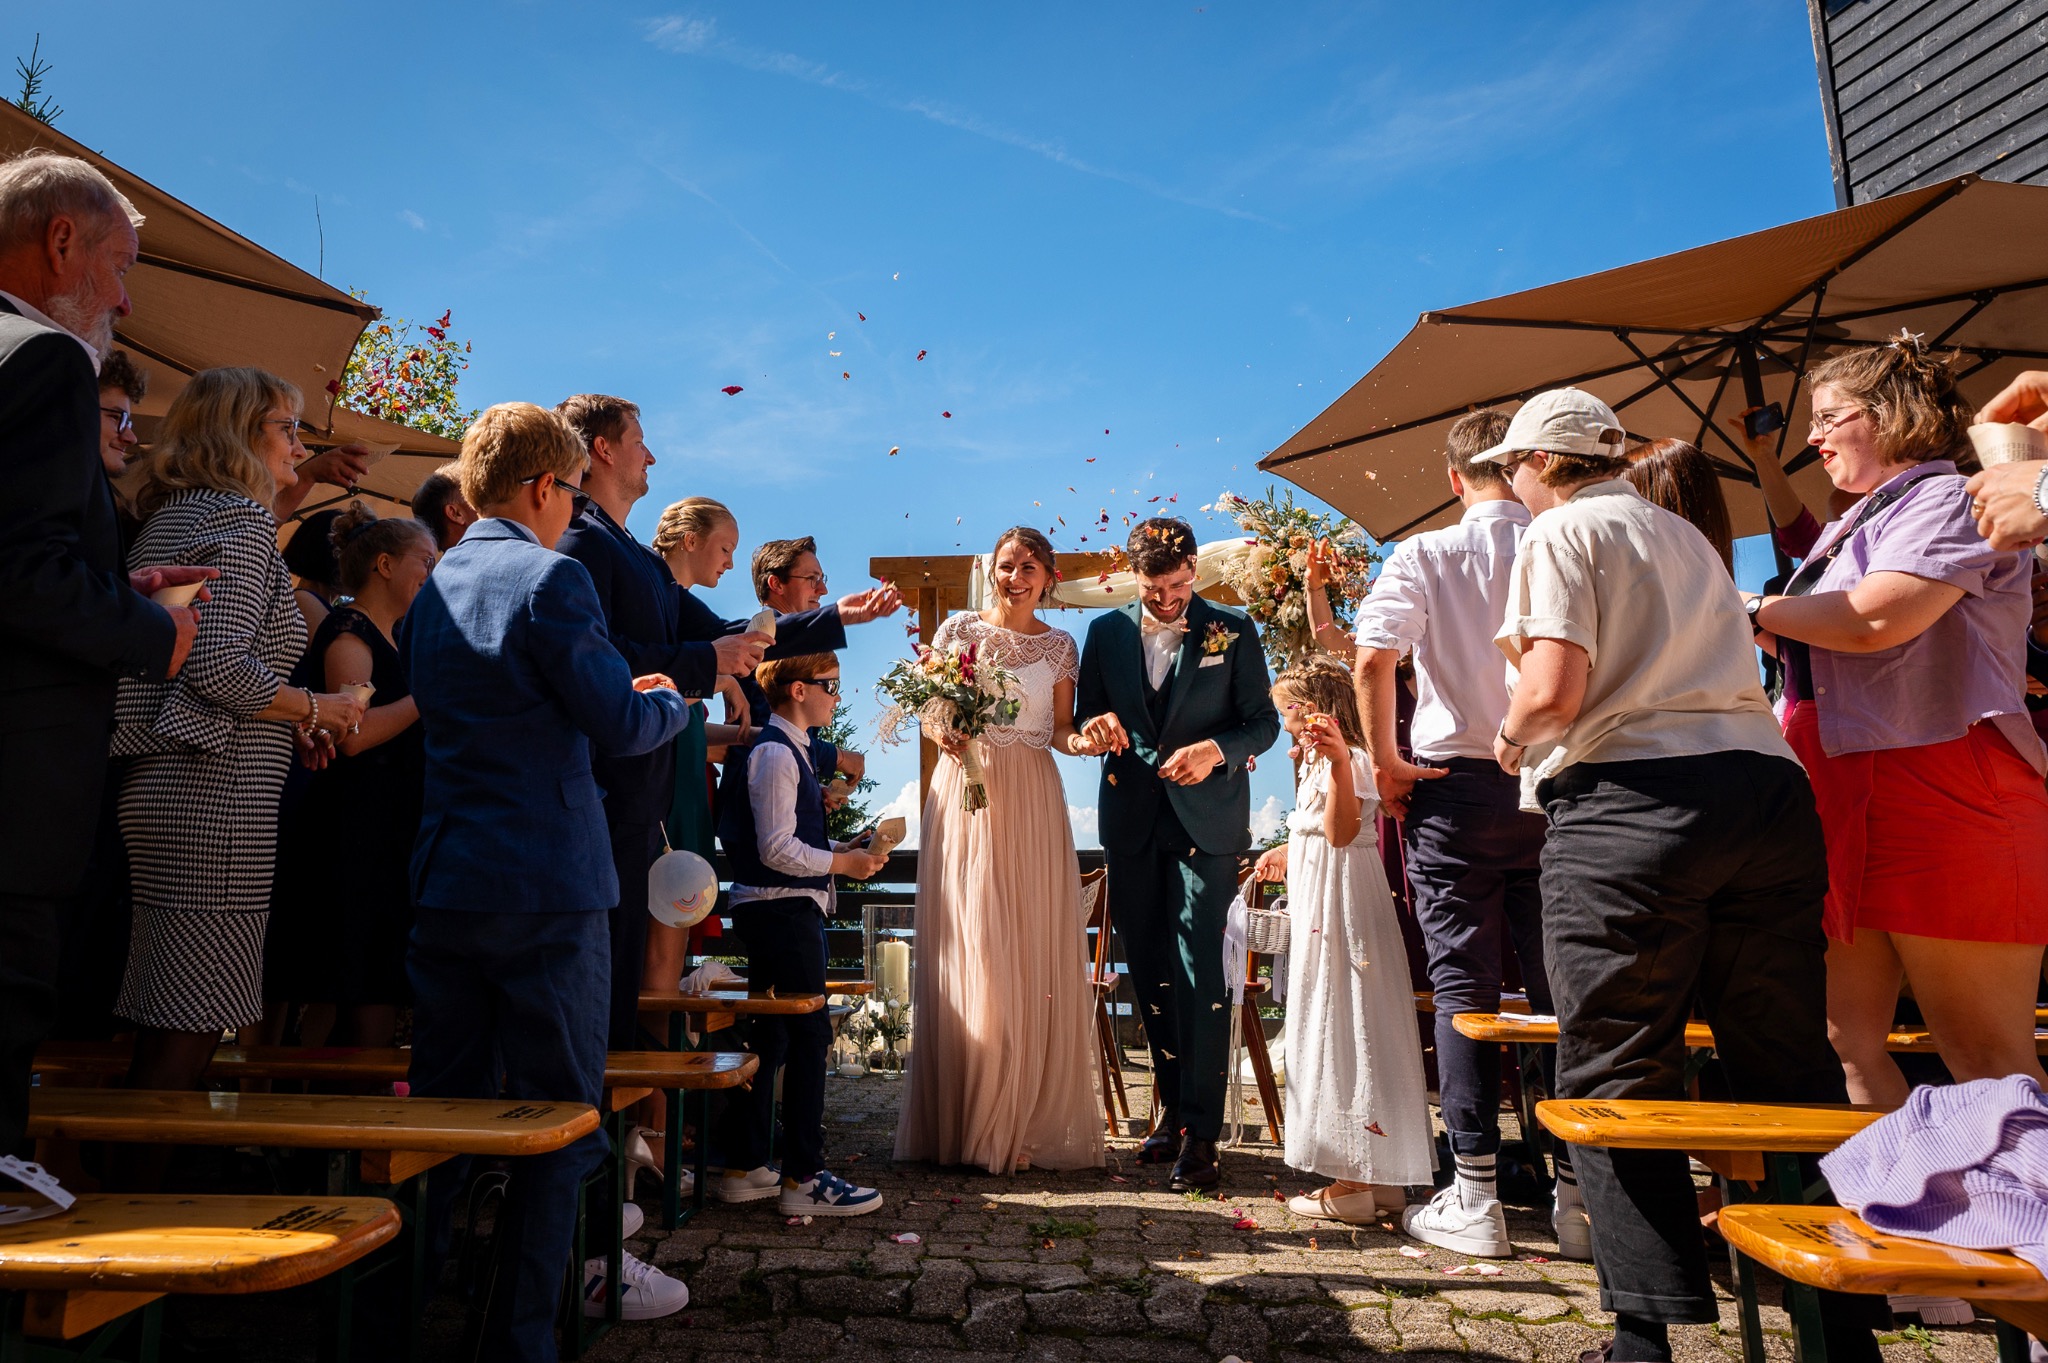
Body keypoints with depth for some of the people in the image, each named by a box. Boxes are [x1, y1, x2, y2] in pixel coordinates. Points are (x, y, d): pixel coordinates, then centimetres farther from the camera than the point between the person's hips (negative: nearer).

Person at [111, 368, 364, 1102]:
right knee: (189, 1034, -2)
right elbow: (219, 663, -20)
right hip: (214, 796, -10)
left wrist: (290, 716, 20)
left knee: (164, 1027, 16)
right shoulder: (240, 517, -8)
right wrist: (313, 708, -5)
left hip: (153, 786, 10)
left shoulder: (166, 519, 20)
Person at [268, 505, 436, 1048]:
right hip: (353, 842, -9)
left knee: (383, 1007, 6)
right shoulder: (349, 629, -8)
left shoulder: (390, 641, 20)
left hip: (391, 838, 9)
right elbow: (353, 733, -21)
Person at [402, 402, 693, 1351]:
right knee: (560, 1114, 5)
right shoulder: (552, 577, -12)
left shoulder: (430, 587, 12)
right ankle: (521, 1332, 14)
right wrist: (671, 702, 8)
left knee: (442, 1105, 17)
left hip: (440, 878, 7)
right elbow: (619, 723, -15)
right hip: (546, 885, -7)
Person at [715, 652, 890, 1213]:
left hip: (774, 910, 11)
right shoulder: (776, 753, -16)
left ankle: (744, 1168, 23)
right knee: (809, 1037, -5)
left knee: (769, 1037, 14)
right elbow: (777, 849, -21)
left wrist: (843, 849, 10)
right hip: (783, 909, -11)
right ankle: (803, 1178, 4)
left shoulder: (789, 750, 17)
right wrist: (842, 863, -12)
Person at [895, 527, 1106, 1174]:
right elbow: (928, 711, 8)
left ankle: (1027, 1123, 9)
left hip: (1031, 804, 1)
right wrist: (942, 734, -13)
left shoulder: (1060, 647, 11)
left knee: (1035, 956, -2)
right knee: (965, 955, -3)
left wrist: (1077, 740, -12)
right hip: (964, 794, -1)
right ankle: (962, 1121, 7)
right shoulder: (958, 629, 7)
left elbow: (1060, 730, 10)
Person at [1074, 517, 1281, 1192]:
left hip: (1206, 820, -3)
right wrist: (1098, 724, -10)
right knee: (1148, 972, 10)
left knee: (1201, 971, -8)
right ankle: (1174, 1108, 26)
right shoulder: (1106, 632, 7)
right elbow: (1083, 715, 13)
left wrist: (1217, 749, -17)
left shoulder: (1232, 630, 0)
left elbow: (1263, 721, 2)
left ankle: (1201, 1133, 0)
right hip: (1131, 821, 3)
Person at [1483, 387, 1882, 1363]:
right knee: (1792, 1065, 11)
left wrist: (1511, 738, 7)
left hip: (1631, 801, -7)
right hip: (1766, 785, 8)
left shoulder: (1561, 532, 1)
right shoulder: (1688, 537, 24)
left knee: (1613, 1077, 0)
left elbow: (1555, 688, -13)